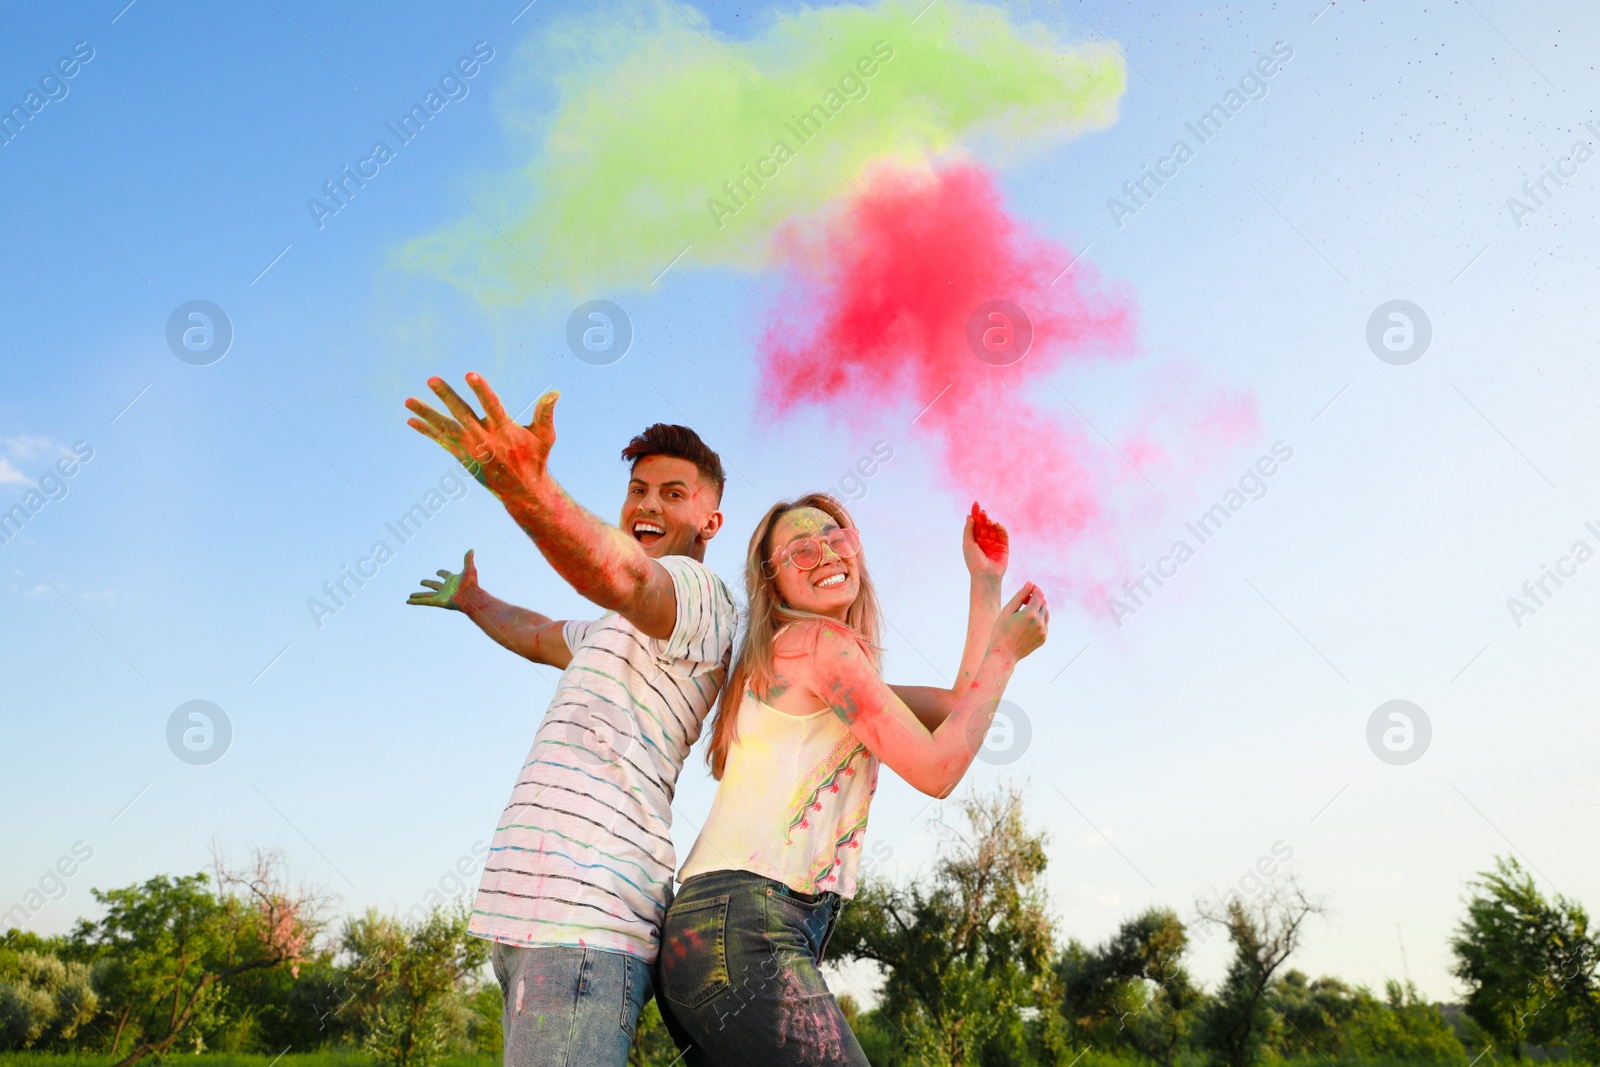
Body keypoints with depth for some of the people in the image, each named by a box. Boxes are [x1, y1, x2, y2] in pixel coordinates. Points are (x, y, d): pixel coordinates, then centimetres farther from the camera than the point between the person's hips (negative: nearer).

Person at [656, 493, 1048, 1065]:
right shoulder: (818, 642, -5)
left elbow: (957, 709, 19)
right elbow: (936, 768, -7)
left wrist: (986, 581, 22)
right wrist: (1007, 650, 3)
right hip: (742, 925, -10)